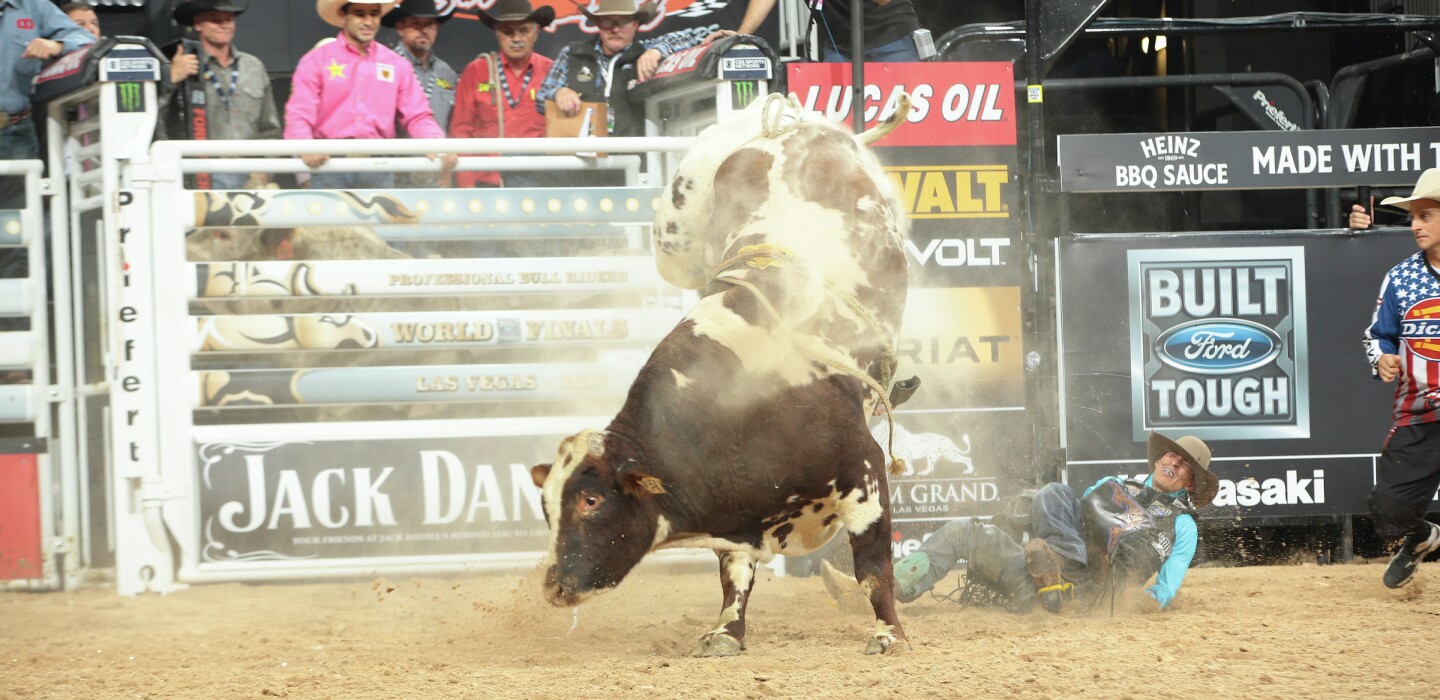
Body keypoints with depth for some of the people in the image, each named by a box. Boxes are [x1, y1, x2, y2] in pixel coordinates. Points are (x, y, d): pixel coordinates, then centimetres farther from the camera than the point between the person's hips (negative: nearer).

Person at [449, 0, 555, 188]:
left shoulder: (551, 72, 5)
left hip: (537, 183, 0)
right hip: (487, 183, 0)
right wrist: (466, 185, -2)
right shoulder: (475, 72, 6)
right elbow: (461, 129, 5)